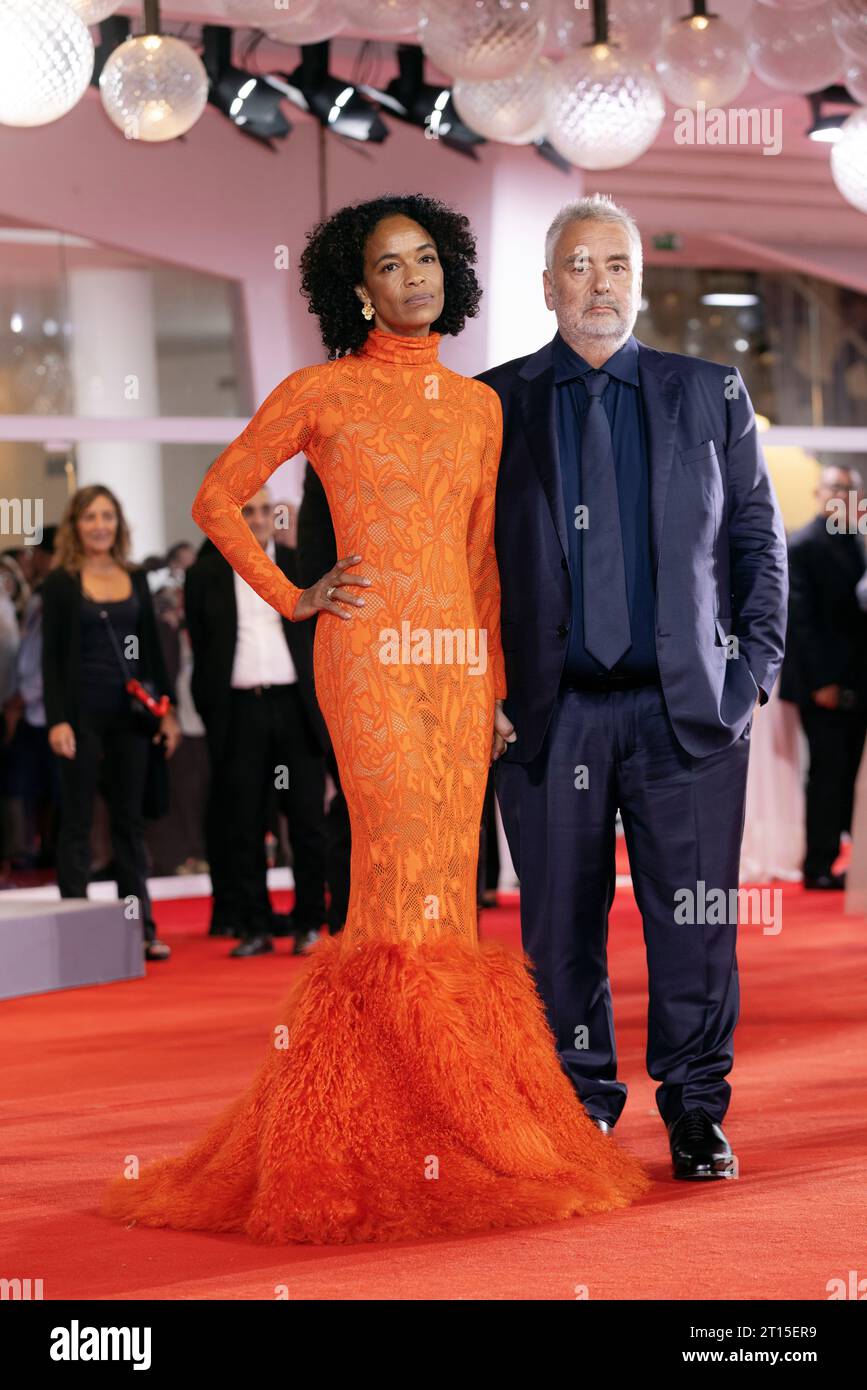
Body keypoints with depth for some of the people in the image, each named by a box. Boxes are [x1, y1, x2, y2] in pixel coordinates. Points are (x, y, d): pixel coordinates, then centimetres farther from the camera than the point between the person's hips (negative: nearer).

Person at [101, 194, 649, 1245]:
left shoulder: (477, 405, 15)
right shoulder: (321, 392, 1)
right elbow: (216, 499, 7)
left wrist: (495, 686, 13)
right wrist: (291, 598, 0)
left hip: (457, 657, 5)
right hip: (368, 650, -5)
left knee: (447, 882, 2)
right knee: (408, 871, -12)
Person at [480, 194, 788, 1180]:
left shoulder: (710, 395, 10)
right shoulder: (496, 404, 7)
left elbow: (758, 539, 11)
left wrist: (755, 669, 2)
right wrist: (485, 692, -1)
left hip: (688, 708, 0)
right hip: (553, 711, 0)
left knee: (694, 922, -1)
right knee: (562, 923, 5)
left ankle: (696, 1112, 12)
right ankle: (582, 1105, 19)